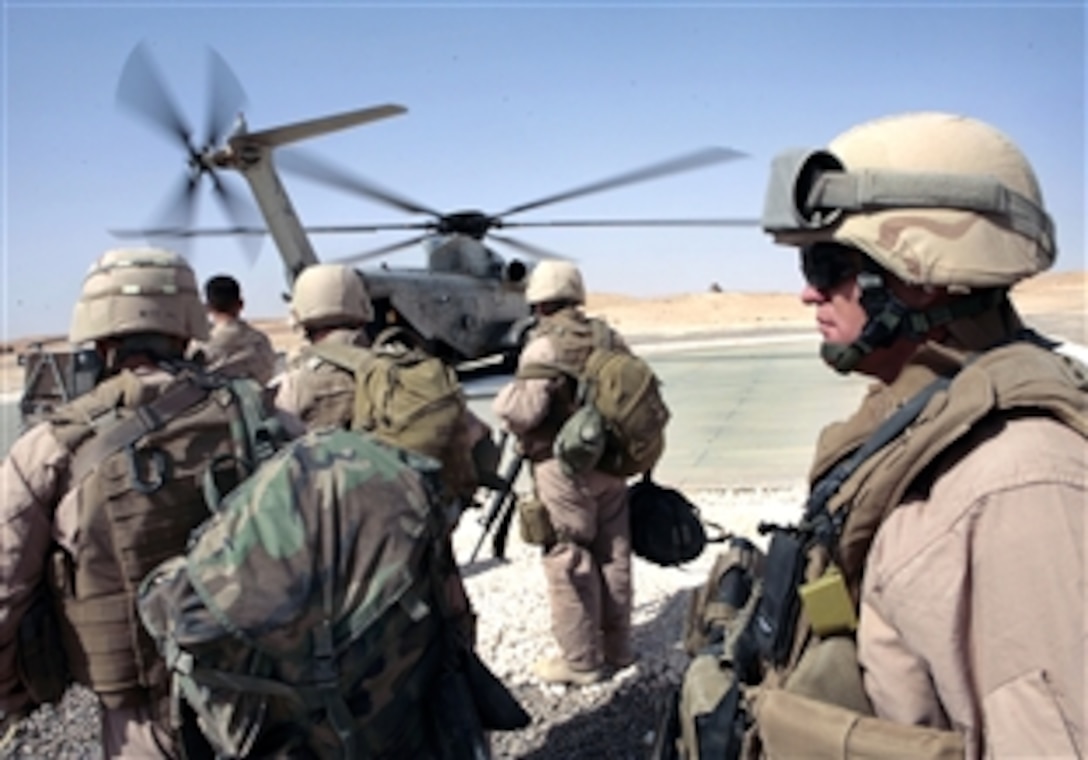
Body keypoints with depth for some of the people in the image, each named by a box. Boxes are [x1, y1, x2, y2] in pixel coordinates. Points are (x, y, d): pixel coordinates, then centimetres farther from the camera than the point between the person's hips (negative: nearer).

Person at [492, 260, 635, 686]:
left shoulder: (544, 345, -15)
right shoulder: (608, 337, 5)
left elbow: (522, 410, -22)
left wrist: (505, 399, -2)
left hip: (563, 468, -7)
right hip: (609, 462, 7)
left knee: (568, 563, 3)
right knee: (612, 557, 16)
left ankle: (580, 661, 10)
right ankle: (617, 647, 28)